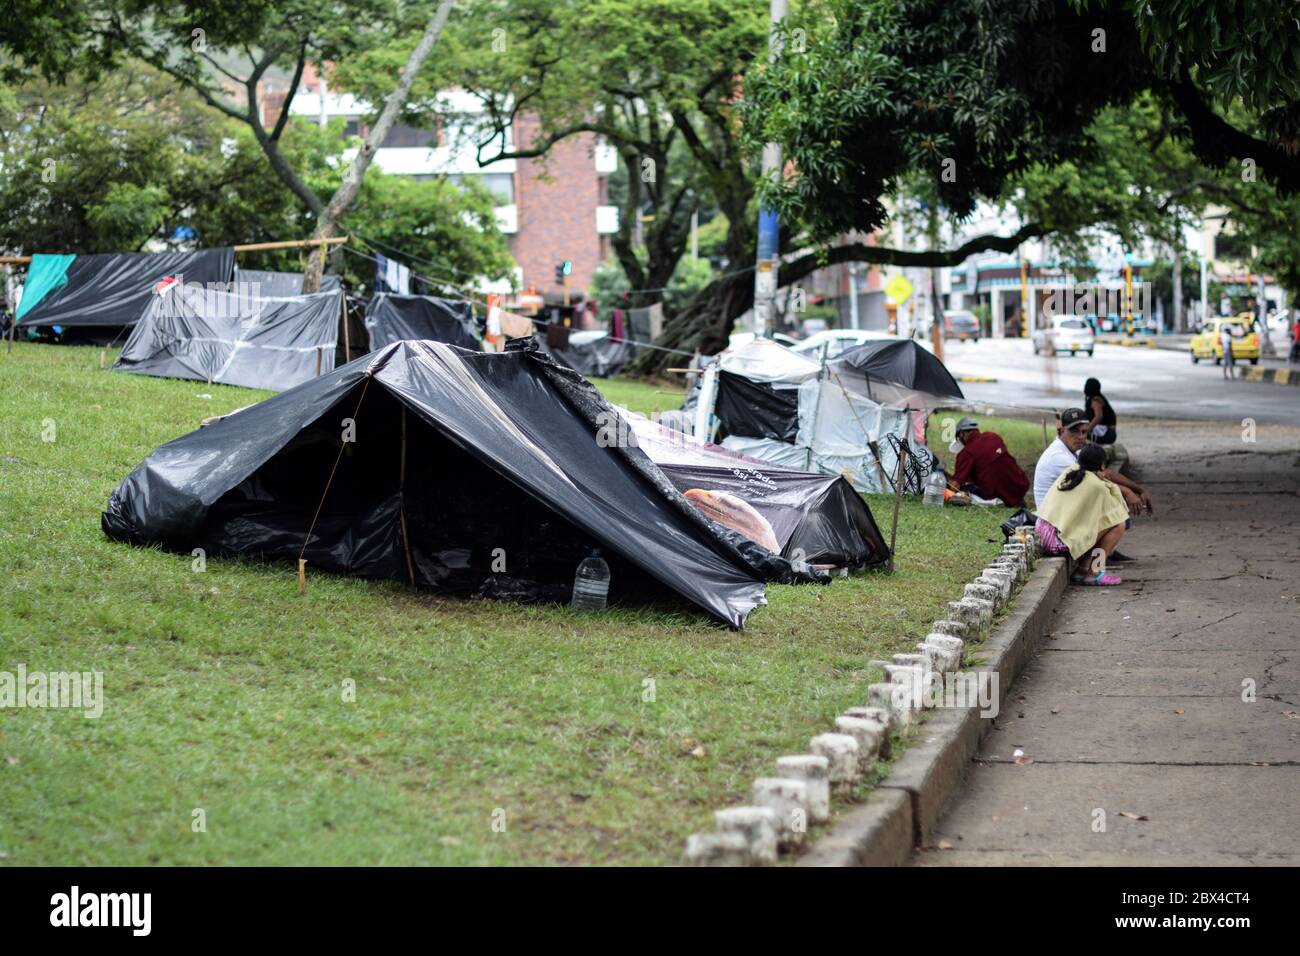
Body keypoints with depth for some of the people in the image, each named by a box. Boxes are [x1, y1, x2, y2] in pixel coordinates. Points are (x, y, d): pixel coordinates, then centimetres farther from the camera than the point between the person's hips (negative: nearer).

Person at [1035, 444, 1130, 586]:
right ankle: (1092, 573, 2)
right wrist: (1113, 488, 20)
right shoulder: (1097, 486, -9)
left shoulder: (1070, 472, 11)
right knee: (1118, 525, -3)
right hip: (1060, 542, -8)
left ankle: (1081, 570, 17)